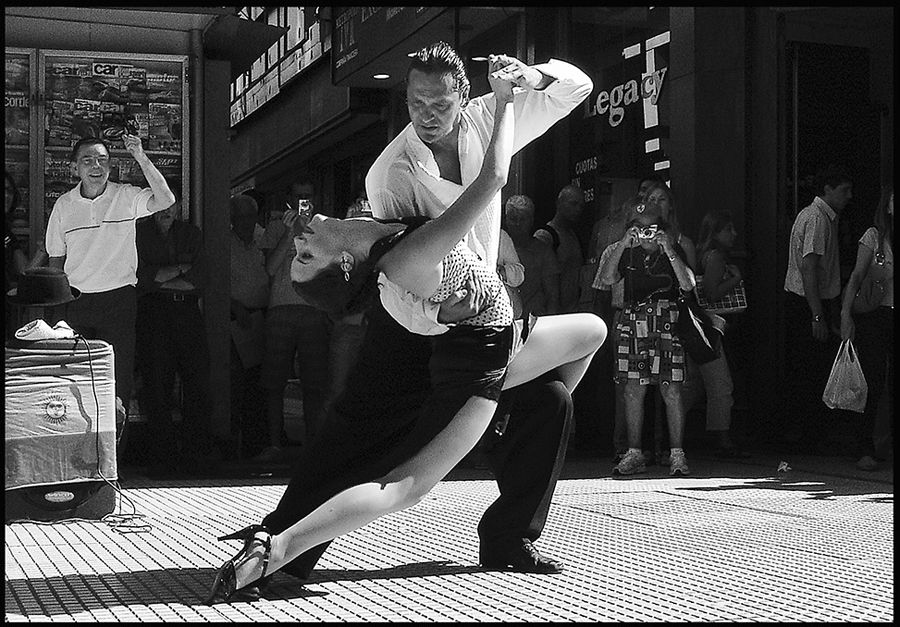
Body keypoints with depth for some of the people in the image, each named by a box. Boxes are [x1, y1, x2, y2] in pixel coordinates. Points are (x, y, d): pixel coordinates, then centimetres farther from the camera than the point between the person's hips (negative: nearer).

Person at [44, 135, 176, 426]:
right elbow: (55, 259, 12)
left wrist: (140, 156, -26)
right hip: (77, 301, 2)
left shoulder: (126, 197, -2)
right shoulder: (64, 205, 6)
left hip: (119, 297, -2)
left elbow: (166, 200, -20)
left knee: (119, 376, -3)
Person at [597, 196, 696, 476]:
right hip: (632, 325, 2)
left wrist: (668, 251, -14)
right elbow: (608, 278, -3)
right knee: (633, 390, 0)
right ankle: (634, 453, 8)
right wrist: (623, 243, -10)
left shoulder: (674, 251, 8)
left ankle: (677, 454, -1)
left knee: (671, 390, -7)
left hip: (667, 325, -2)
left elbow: (688, 284, -7)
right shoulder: (628, 253, 14)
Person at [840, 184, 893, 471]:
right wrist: (846, 314, -13)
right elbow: (856, 276, -3)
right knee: (873, 382, -6)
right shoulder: (874, 236, 3)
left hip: (891, 315, 2)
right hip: (875, 315, -2)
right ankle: (865, 450, -1)